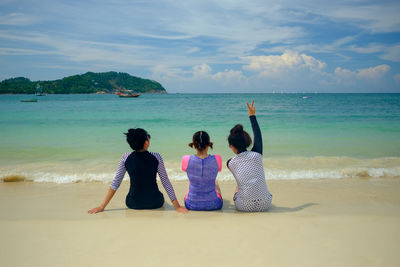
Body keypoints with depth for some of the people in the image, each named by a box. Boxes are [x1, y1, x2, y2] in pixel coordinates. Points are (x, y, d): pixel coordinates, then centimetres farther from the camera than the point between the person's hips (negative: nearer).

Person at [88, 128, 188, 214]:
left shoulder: (126, 157, -10)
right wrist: (177, 206, -5)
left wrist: (102, 206, 2)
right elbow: (166, 182, -11)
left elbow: (115, 183, -7)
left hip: (133, 204, 2)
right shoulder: (156, 157, -14)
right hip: (155, 203, -1)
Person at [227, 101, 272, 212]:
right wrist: (252, 115, 21)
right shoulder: (256, 155, -7)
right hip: (264, 205, 1)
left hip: (244, 206, 0)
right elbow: (258, 134, 9)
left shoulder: (230, 163, -6)